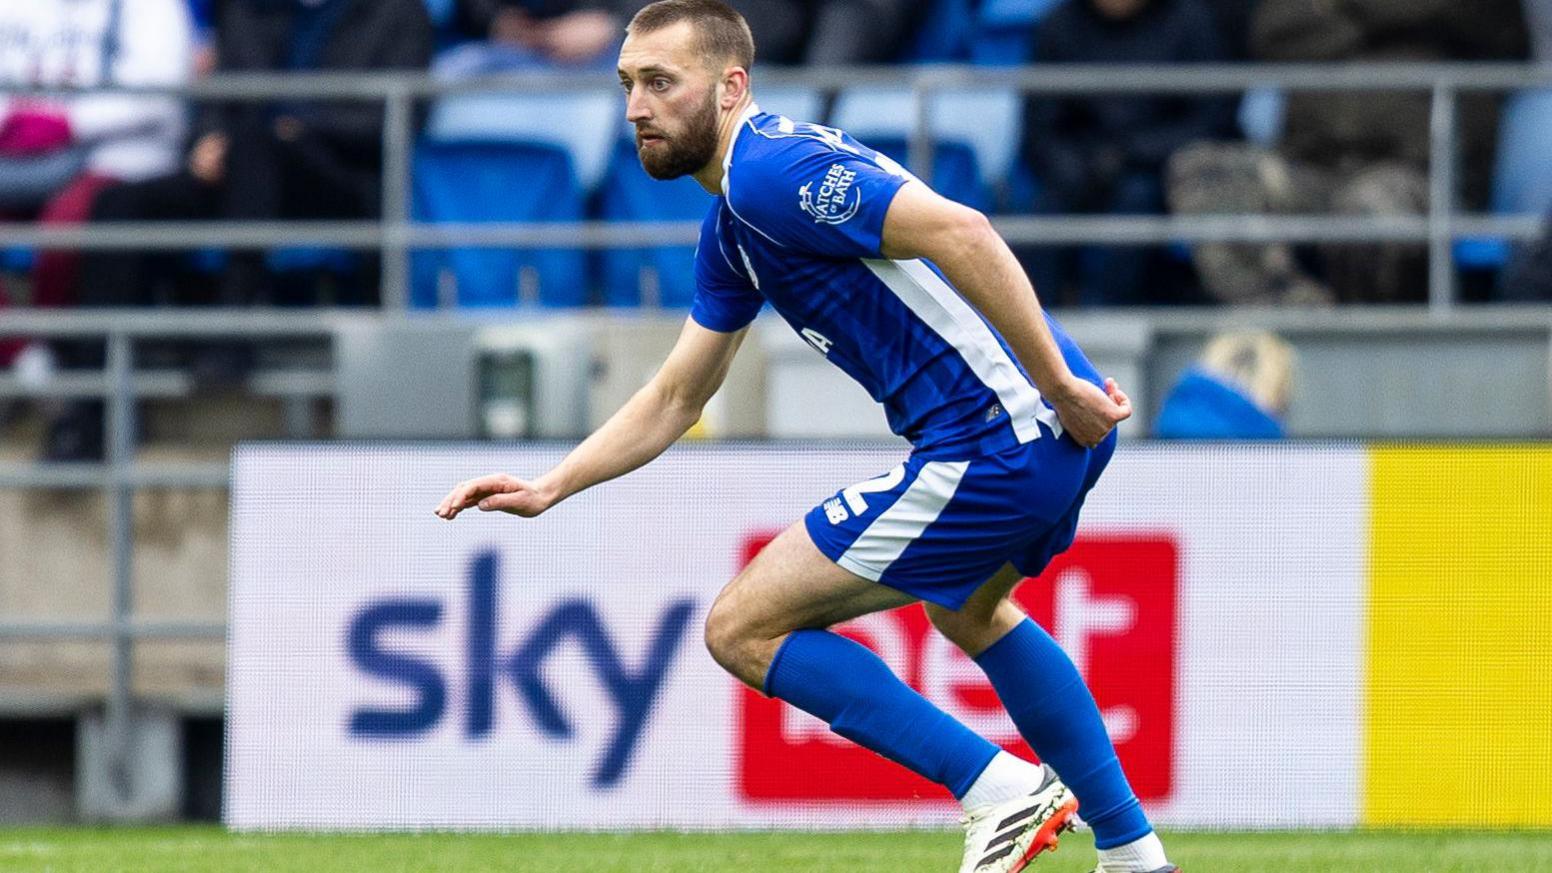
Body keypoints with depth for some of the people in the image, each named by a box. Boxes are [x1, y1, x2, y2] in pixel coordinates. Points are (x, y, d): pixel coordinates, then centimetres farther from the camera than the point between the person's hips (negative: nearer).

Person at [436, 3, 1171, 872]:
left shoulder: (770, 171, -14)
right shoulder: (732, 227, 19)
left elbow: (960, 230, -25)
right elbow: (676, 399, 27)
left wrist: (1059, 387, -24)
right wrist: (548, 488, 17)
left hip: (999, 443, -10)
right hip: (1051, 441, 10)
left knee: (744, 629, -2)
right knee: (966, 609, 39)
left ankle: (1004, 791, -2)